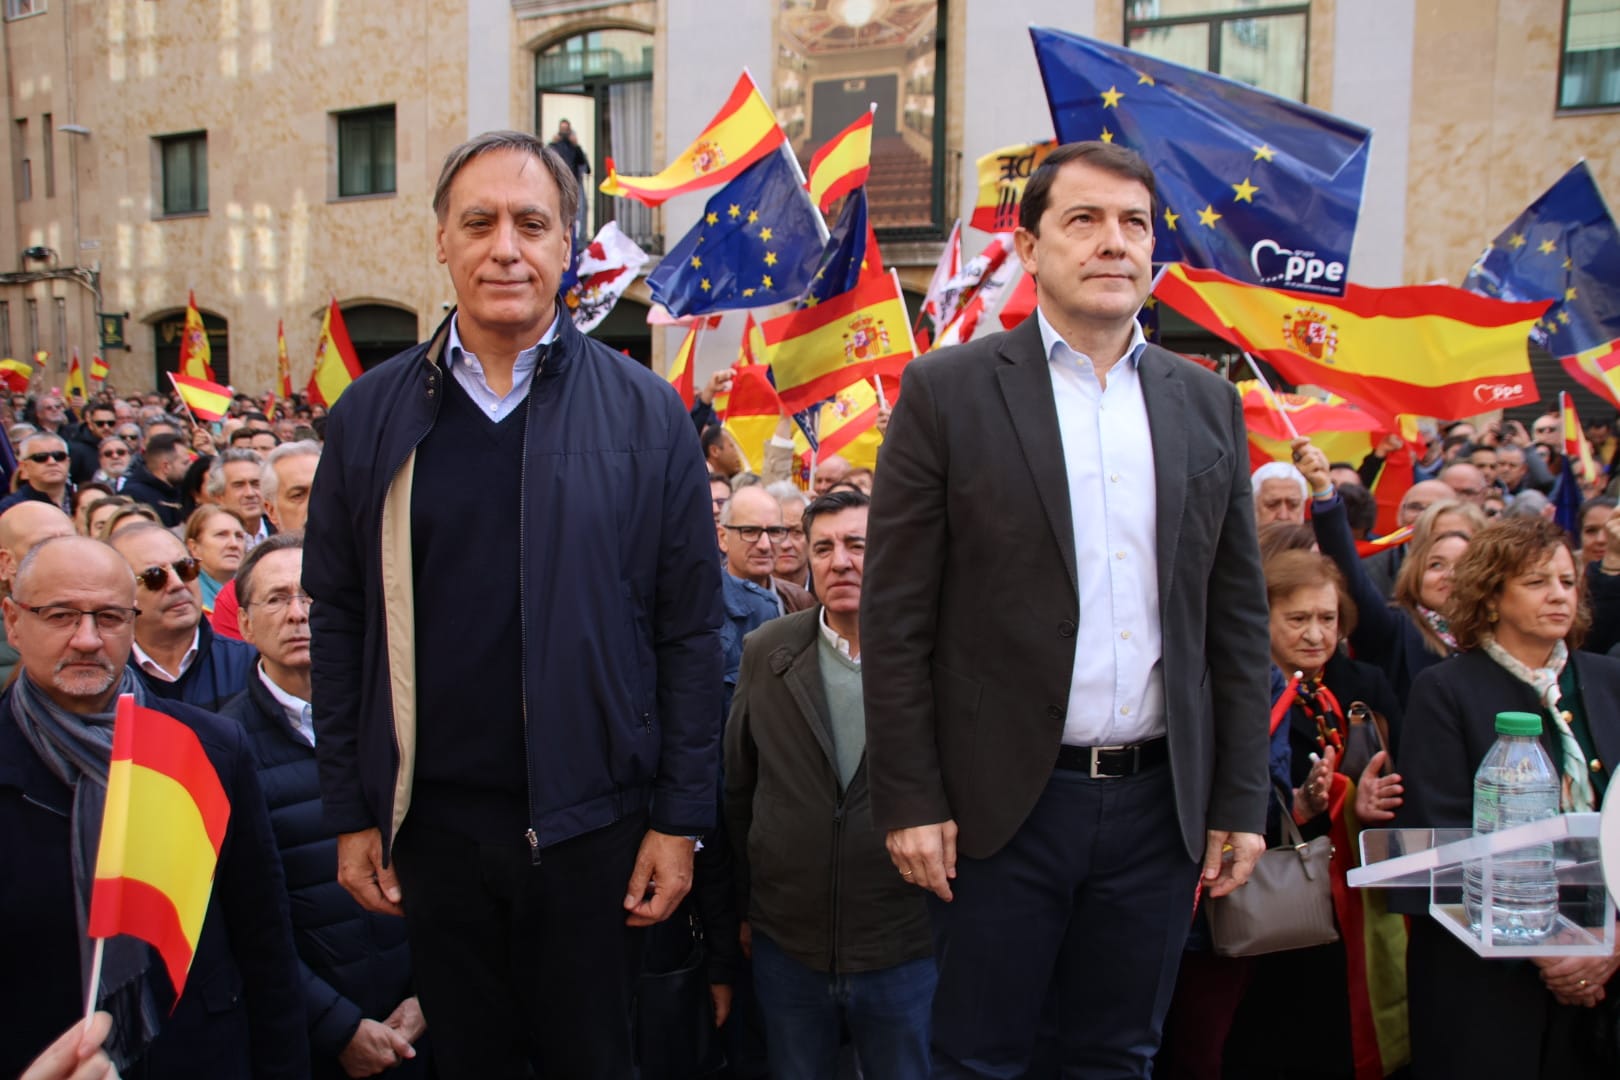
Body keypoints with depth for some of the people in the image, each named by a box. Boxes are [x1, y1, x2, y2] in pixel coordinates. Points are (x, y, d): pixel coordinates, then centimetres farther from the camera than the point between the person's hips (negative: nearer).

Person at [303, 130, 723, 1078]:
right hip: (434, 821, 2)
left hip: (591, 822, -2)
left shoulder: (645, 414, -4)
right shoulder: (373, 416, 2)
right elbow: (338, 625, 4)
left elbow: (692, 632, -4)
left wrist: (681, 821, -6)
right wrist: (352, 815, 3)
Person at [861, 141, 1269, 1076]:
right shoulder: (948, 391, -4)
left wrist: (1243, 800, 6)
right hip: (1006, 799, -3)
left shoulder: (1208, 404, 7)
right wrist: (909, 799, -9)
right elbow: (896, 615, -6)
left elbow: (1238, 617, 9)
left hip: (1161, 802, 4)